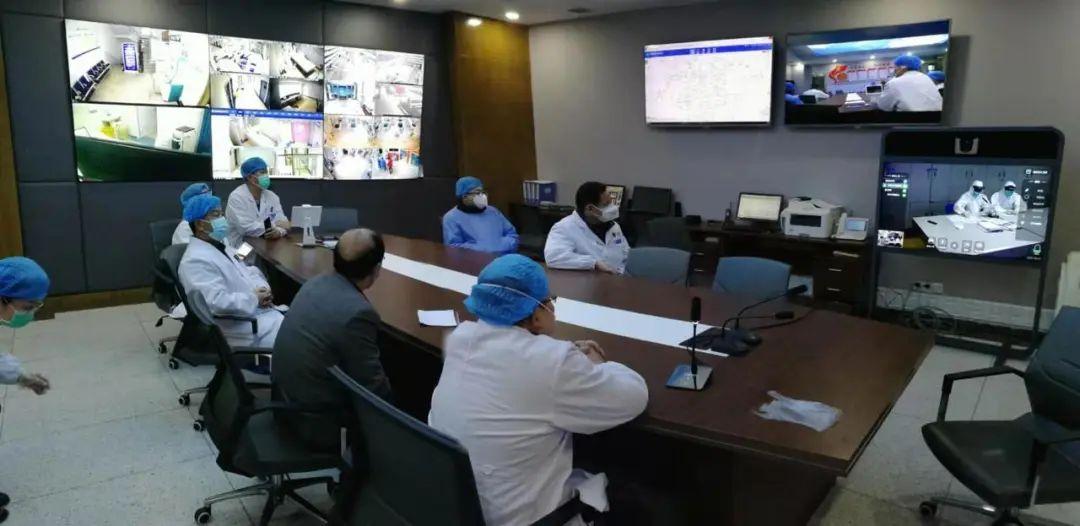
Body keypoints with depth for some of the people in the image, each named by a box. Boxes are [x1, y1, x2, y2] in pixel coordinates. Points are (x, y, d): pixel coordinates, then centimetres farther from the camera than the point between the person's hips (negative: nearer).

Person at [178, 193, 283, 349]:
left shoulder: (222, 246, 15)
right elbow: (216, 302, -26)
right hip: (242, 325, -9)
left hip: (260, 310, 9)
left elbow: (248, 272, 19)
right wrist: (254, 299, -17)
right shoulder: (196, 260, -16)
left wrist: (263, 289, -2)